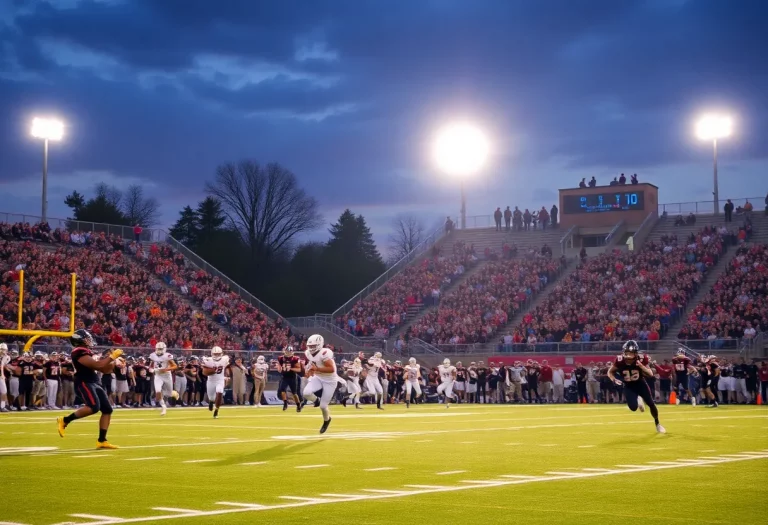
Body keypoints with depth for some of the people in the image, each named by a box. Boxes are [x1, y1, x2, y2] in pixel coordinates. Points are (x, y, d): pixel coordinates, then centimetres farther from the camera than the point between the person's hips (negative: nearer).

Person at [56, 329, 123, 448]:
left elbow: (106, 370, 23)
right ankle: (64, 421, -11)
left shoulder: (88, 353, 20)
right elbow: (97, 365, -20)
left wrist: (113, 360, 8)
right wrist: (112, 356, -12)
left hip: (95, 384, 10)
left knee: (107, 410, 3)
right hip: (84, 384, -10)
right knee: (93, 407, -27)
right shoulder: (80, 353, -11)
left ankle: (102, 441, 6)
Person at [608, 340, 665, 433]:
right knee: (633, 407, -16)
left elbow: (651, 374, -25)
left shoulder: (640, 360, -23)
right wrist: (614, 380, -28)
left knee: (651, 404, 0)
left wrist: (641, 366, -40)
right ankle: (638, 400, 24)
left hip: (640, 383, 1)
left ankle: (657, 424, 26)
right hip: (628, 386, 0)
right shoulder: (620, 361, -24)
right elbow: (610, 372, -8)